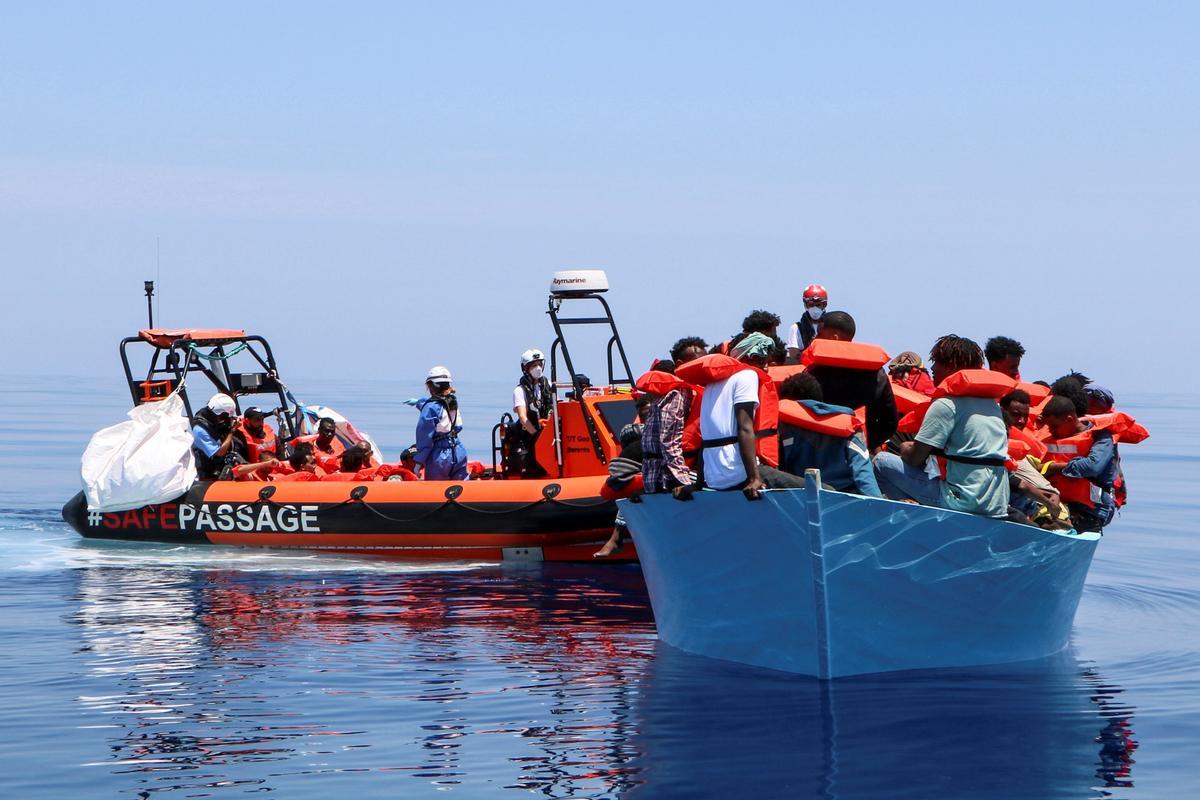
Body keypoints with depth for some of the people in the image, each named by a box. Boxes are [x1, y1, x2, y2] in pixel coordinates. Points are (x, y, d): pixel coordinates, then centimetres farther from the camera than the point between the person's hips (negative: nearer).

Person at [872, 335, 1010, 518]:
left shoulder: (946, 404, -10)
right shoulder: (992, 403, 15)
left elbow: (915, 458, -10)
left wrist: (905, 448, 14)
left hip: (963, 502, -8)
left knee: (882, 461, 1)